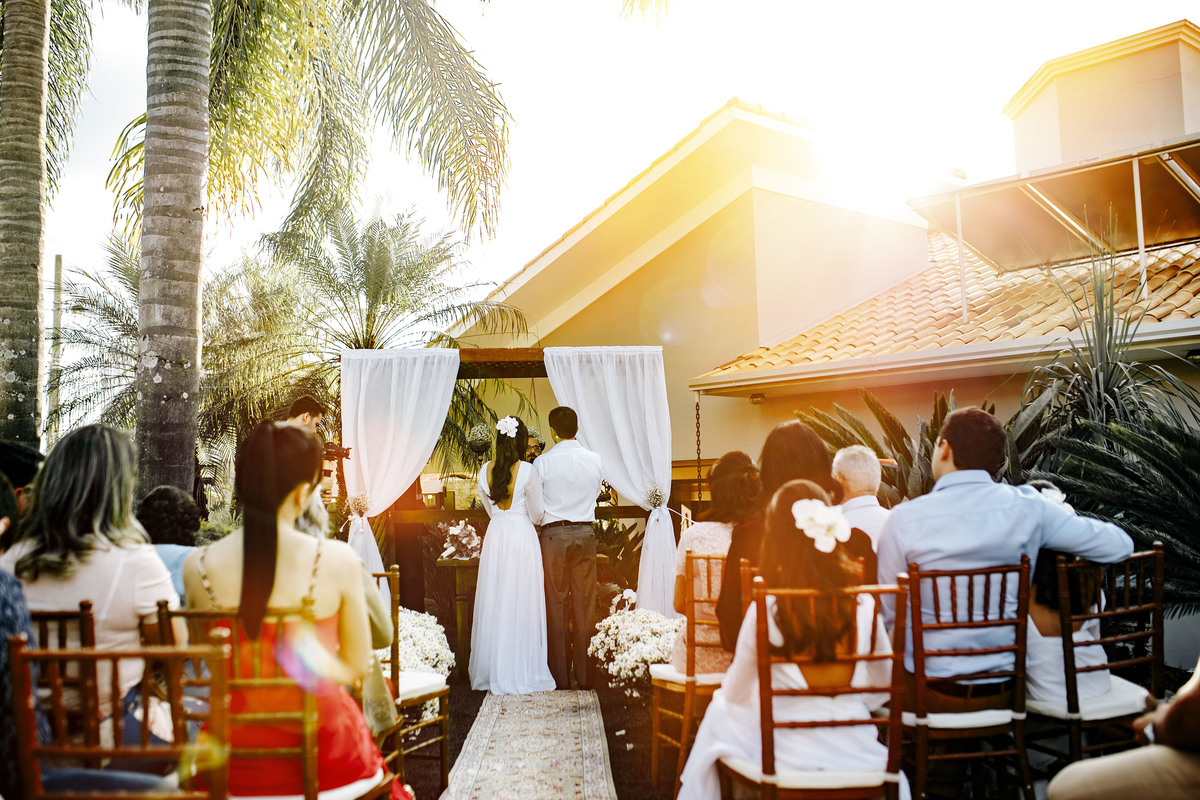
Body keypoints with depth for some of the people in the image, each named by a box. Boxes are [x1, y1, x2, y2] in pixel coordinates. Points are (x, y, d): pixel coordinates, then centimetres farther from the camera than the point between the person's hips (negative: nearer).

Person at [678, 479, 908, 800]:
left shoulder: (765, 609, -18)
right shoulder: (863, 605, -10)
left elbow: (736, 694, -4)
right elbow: (881, 690, 5)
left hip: (787, 756, -3)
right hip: (855, 755, 3)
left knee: (719, 709, 27)